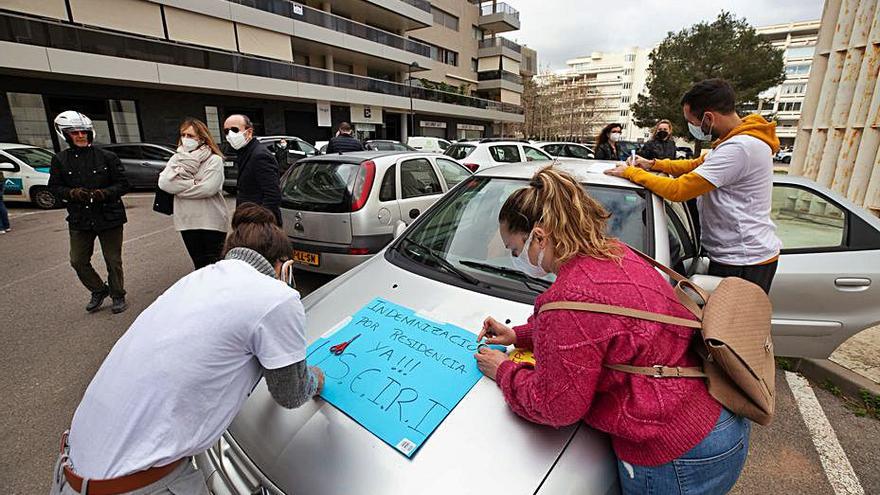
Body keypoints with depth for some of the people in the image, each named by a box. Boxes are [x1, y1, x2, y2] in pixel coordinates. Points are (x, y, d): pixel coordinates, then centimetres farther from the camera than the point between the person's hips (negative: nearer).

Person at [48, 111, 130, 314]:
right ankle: (99, 291, 31)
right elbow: (54, 186, 7)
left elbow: (123, 184, -3)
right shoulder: (60, 160, 3)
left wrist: (105, 193, -21)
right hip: (79, 219, 3)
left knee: (113, 261, 6)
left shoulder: (107, 157, -5)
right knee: (78, 261, 9)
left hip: (109, 216, -3)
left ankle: (118, 296, 23)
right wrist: (72, 193, -14)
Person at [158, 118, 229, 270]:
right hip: (187, 222, 5)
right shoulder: (176, 158, 9)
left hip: (212, 222, -5)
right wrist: (194, 183, -11)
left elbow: (208, 188, -19)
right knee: (199, 266, 16)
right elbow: (164, 183, -4)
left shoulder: (214, 160, -6)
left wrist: (178, 187, -8)